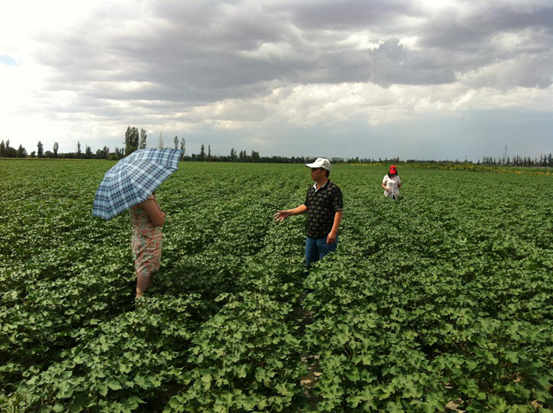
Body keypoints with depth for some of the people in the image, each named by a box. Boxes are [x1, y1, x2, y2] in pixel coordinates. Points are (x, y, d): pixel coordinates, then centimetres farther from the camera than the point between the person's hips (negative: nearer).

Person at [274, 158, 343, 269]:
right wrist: (288, 212, 15)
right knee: (309, 264, 16)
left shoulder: (333, 190, -12)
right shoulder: (311, 189, 11)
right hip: (311, 236, 7)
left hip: (326, 237, -7)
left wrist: (333, 232, -26)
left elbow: (339, 211, -17)